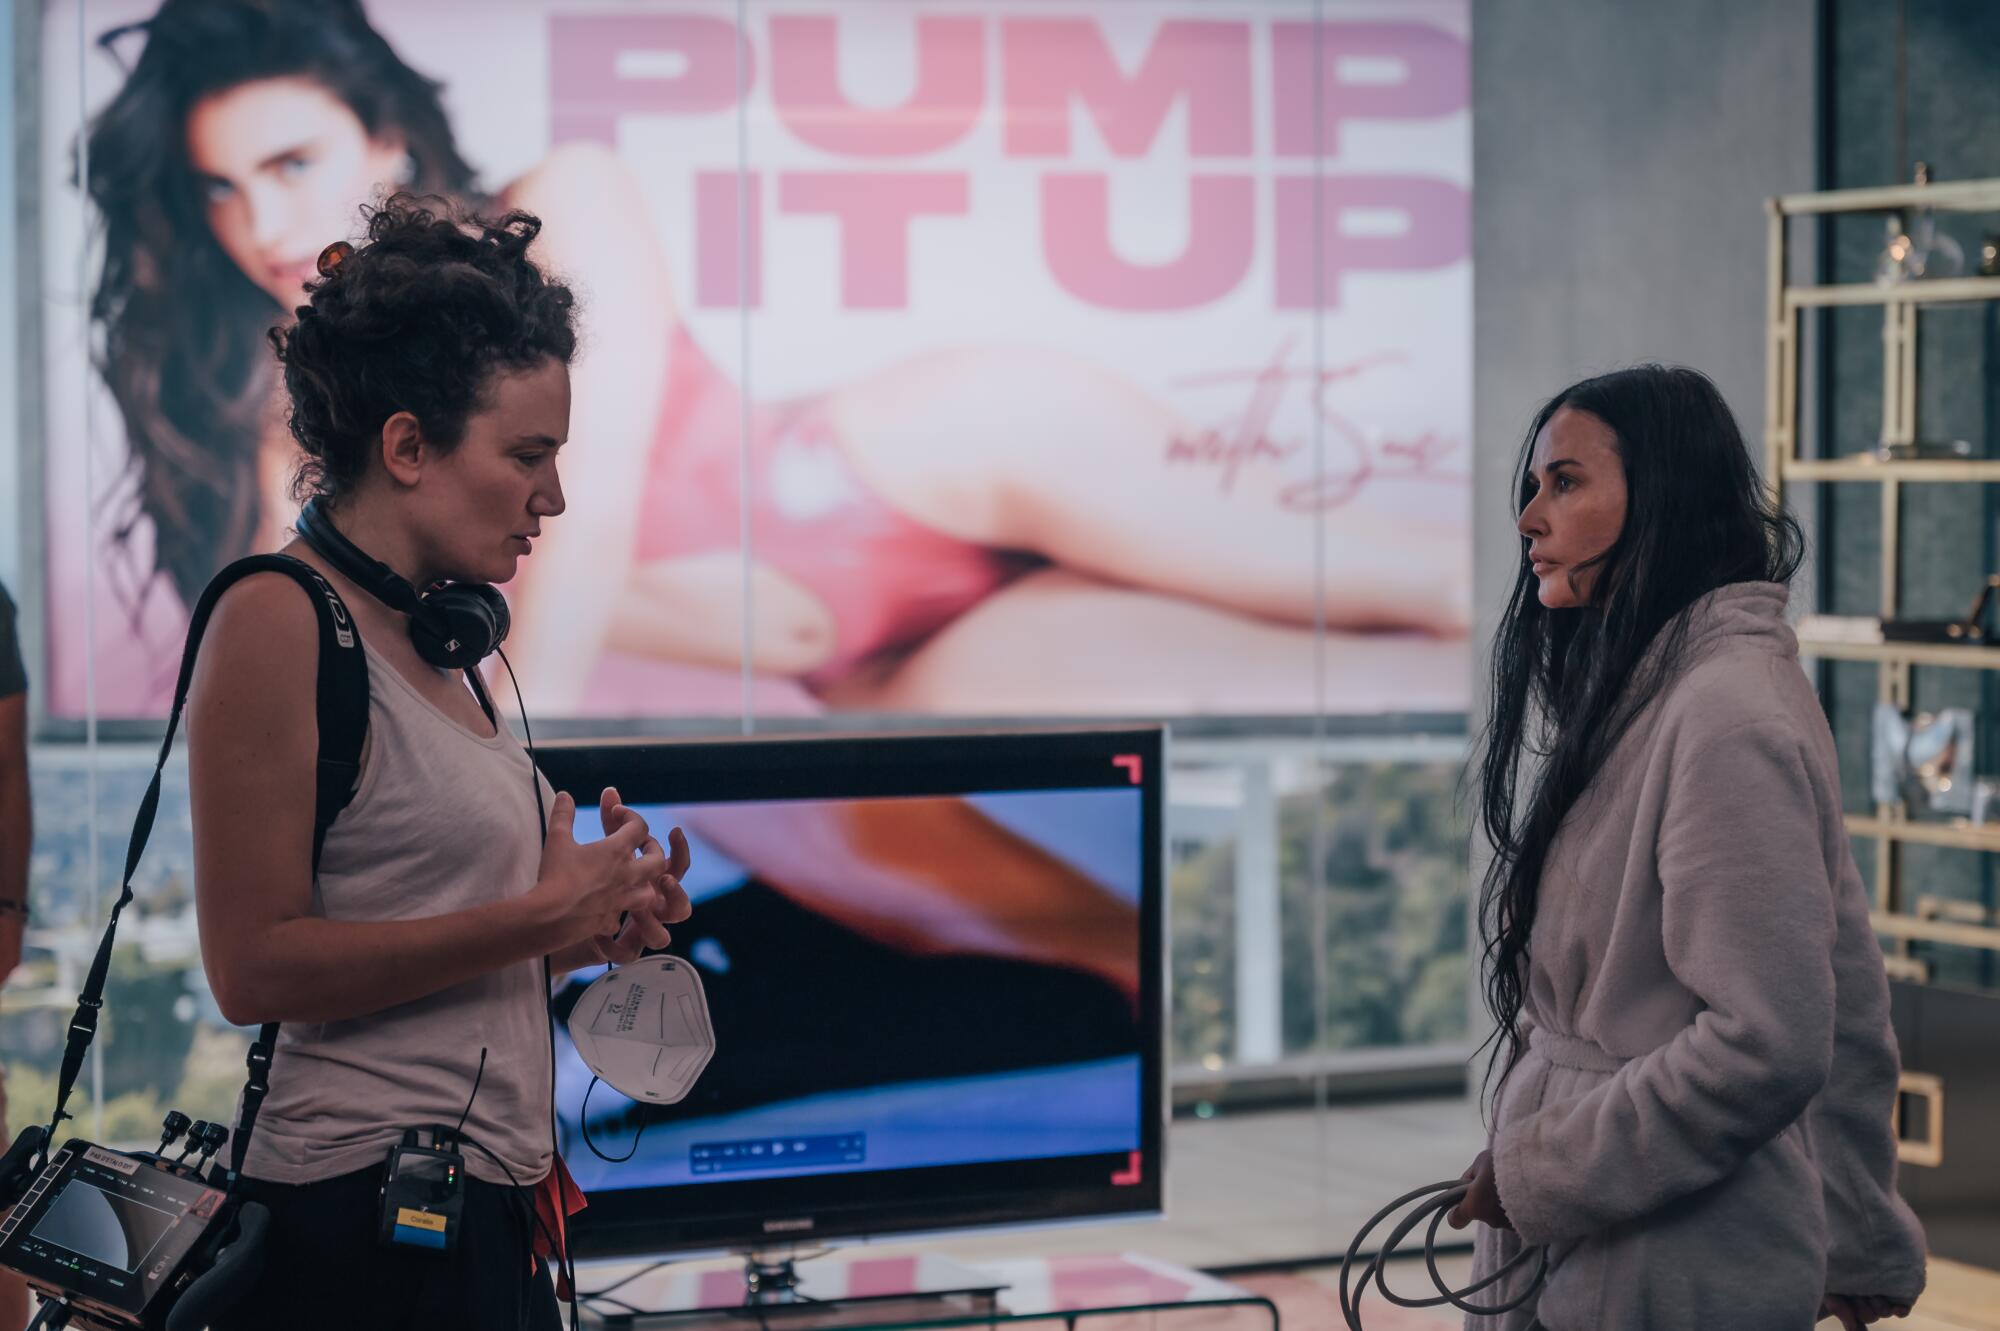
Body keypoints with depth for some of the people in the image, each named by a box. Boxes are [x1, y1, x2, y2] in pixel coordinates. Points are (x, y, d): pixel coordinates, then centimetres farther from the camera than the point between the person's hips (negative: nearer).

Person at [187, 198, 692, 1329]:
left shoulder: (435, 643, 13)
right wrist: (537, 915, -14)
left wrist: (590, 925, 6)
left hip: (485, 1213, 9)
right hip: (361, 1220, -9)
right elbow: (257, 969, -18)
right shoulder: (277, 620, -11)